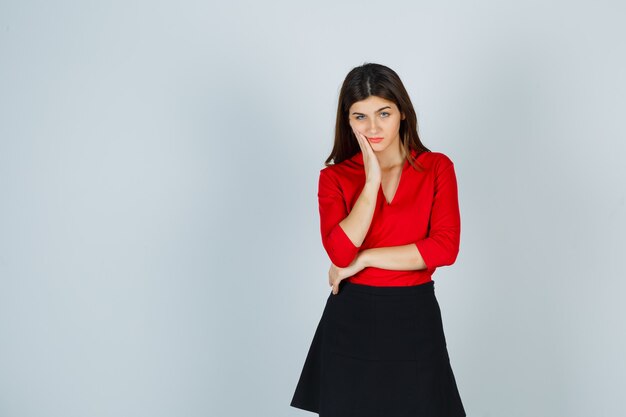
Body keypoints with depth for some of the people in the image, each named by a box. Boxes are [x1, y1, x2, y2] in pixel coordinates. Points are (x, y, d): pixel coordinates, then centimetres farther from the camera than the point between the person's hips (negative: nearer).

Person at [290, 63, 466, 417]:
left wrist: (364, 258, -12)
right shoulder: (335, 177, -1)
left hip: (415, 321, 0)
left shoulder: (437, 167, -1)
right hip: (351, 322, 1)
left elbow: (445, 247, -13)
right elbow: (340, 253, -15)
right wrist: (372, 180, -17)